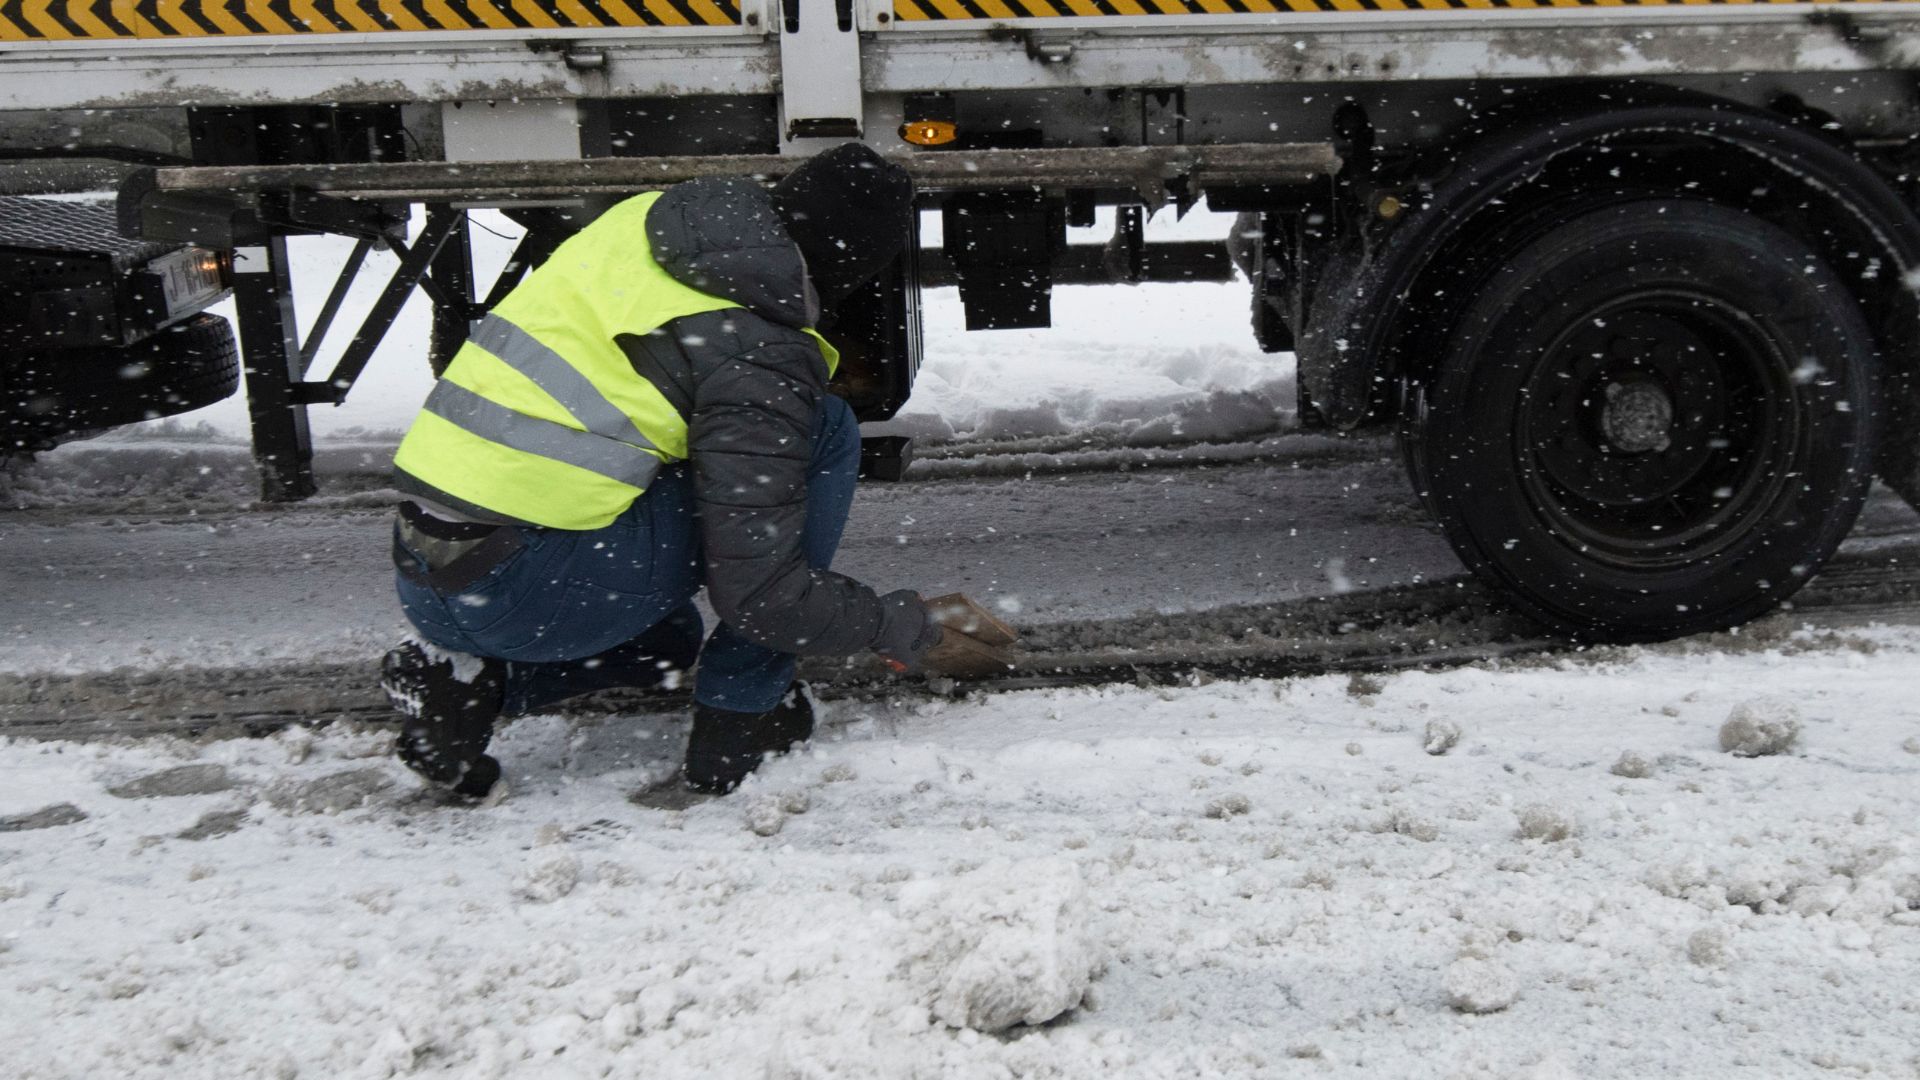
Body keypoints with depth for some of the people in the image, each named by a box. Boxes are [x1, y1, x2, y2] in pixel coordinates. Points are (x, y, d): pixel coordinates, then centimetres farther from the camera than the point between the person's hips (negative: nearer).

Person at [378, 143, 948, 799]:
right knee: (826, 430, -2)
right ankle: (739, 720, 4)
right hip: (526, 592, -8)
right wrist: (895, 626, 3)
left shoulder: (639, 219, 10)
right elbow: (760, 596, -14)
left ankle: (465, 677, 10)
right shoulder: (759, 358, -13)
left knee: (666, 641, 37)